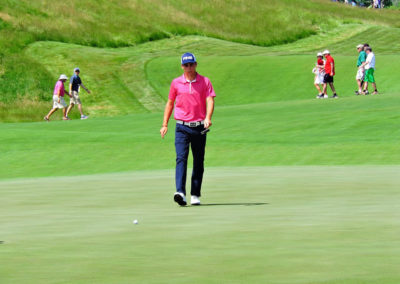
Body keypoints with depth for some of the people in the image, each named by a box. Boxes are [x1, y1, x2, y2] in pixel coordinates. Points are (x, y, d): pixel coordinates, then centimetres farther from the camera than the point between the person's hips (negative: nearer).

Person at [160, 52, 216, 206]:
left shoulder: (204, 81, 3)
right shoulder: (176, 83, 6)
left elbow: (210, 101, -8)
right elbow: (170, 103, 15)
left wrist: (208, 117, -26)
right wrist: (165, 124, 12)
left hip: (199, 127, 1)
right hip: (182, 127, -1)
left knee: (198, 162, 6)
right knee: (181, 158, -16)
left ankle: (195, 195, 15)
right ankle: (180, 193, -27)